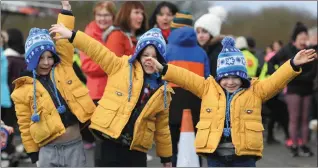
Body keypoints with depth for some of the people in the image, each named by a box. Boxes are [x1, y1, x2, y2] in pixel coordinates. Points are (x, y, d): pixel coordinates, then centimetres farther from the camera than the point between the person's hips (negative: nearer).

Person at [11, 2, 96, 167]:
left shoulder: (63, 69, 7)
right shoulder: (23, 90, 1)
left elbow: (65, 42, 1)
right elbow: (25, 125, 4)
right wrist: (33, 153, 3)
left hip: (75, 145, 2)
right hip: (49, 150, -2)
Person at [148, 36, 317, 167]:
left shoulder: (255, 90, 4)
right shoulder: (208, 87, 9)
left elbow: (276, 80, -6)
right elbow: (186, 78, 6)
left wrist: (293, 65, -21)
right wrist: (163, 69, -3)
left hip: (244, 154, -2)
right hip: (215, 153, 2)